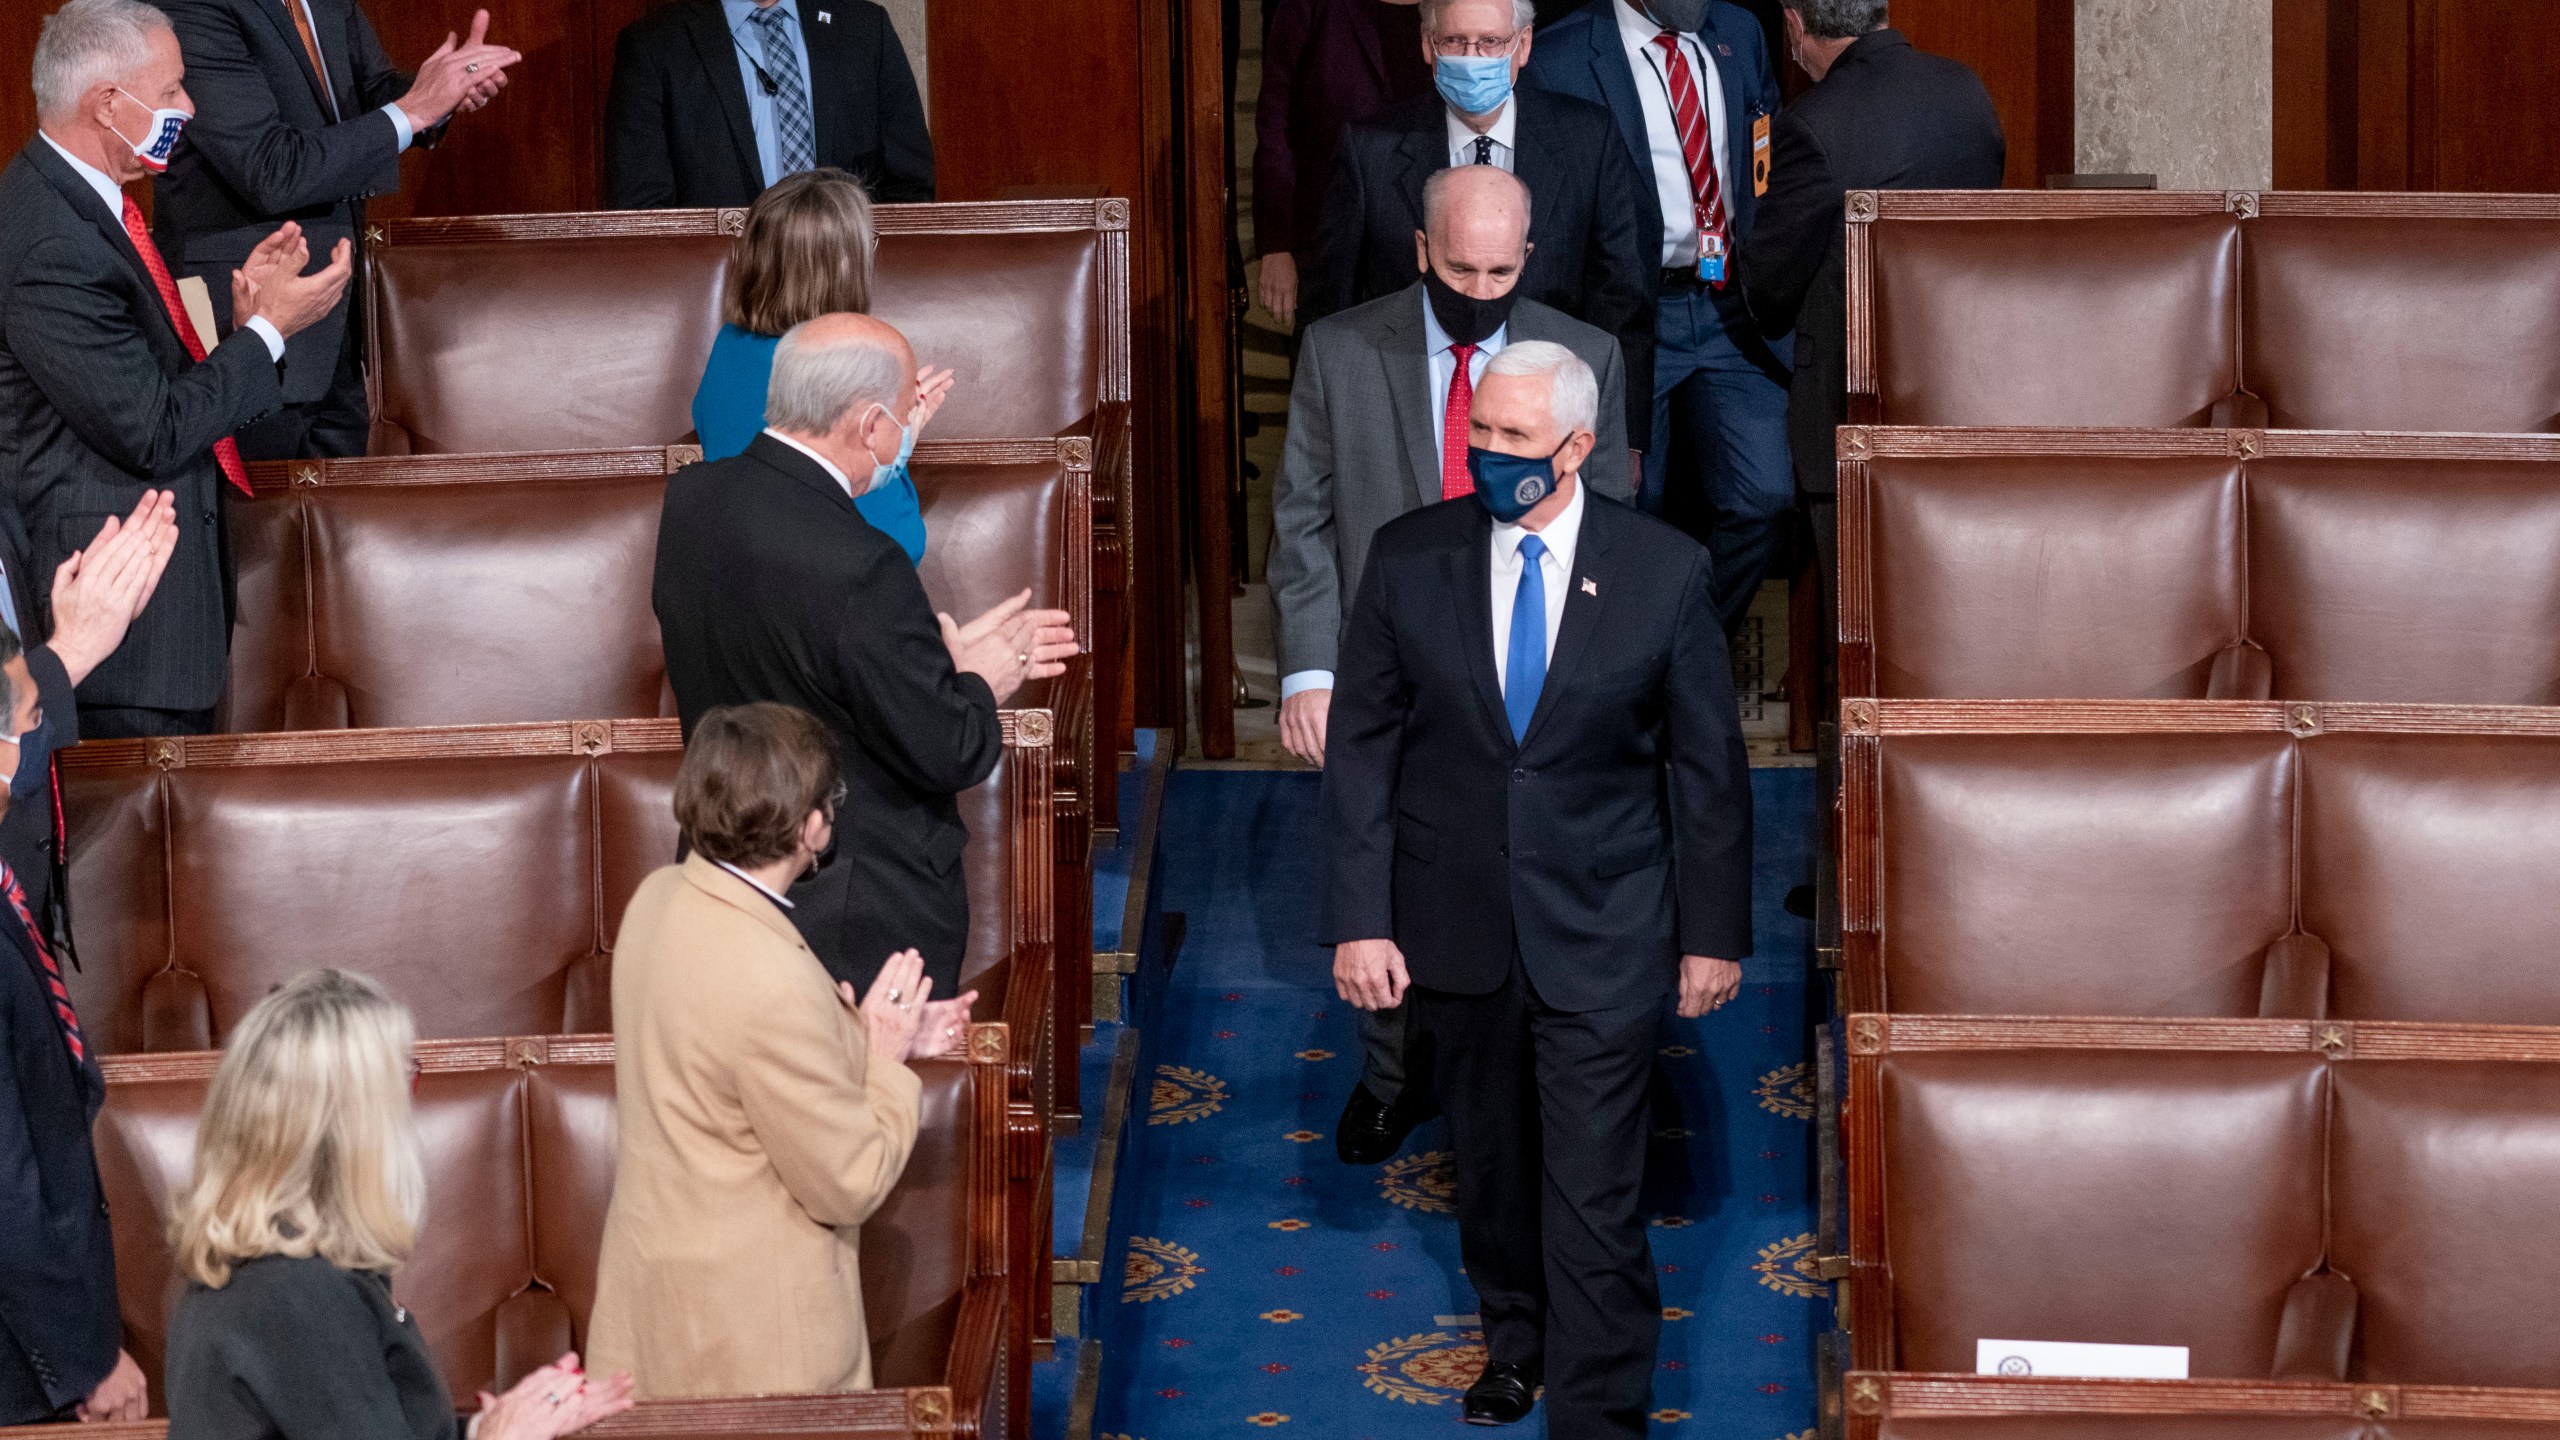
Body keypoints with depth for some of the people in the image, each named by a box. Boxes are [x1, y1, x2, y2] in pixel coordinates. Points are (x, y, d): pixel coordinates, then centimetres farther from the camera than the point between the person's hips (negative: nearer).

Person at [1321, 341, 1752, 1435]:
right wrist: (1358, 920, -6)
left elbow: (1709, 763, 1)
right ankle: (1516, 1338, 41)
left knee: (1596, 1199, -4)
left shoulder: (1665, 571, -6)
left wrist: (1714, 931, 3)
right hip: (1454, 927, 3)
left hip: (1601, 934, -2)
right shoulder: (1408, 559, -3)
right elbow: (1361, 748, 0)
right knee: (1490, 1160, 19)